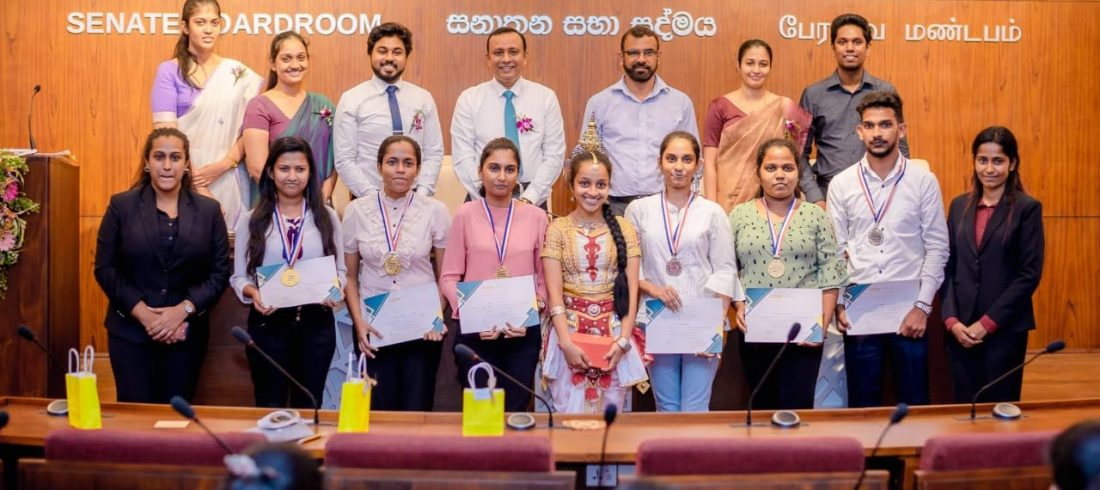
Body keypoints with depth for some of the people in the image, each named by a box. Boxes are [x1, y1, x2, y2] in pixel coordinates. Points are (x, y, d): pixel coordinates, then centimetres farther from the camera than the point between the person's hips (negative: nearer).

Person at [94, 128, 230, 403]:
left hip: (187, 331, 1)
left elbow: (220, 272, 1)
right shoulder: (121, 206, 1)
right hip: (131, 330, -1)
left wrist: (183, 310, -13)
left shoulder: (209, 210, 4)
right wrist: (142, 312, -13)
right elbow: (104, 268, -2)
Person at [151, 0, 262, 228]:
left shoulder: (238, 73, 8)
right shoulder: (169, 72, 0)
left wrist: (225, 164, -11)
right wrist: (197, 186, -13)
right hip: (185, 180, -2)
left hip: (229, 180, 2)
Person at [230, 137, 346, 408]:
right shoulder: (253, 220, 3)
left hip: (316, 323, 1)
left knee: (308, 406, 11)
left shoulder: (327, 217, 5)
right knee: (270, 407, 8)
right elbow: (239, 277, 2)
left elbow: (340, 270, 7)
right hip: (268, 323, -1)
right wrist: (253, 293, -18)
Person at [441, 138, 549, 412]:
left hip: (522, 334, 1)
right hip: (475, 332, -1)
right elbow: (449, 277, 0)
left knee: (515, 411, 7)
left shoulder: (536, 217, 3)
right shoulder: (466, 215, 0)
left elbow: (544, 278, 6)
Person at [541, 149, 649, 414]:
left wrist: (623, 340, -10)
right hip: (570, 331, -1)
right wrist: (566, 342, -15)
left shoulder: (623, 228, 4)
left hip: (614, 332, 1)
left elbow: (631, 290, 1)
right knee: (571, 415, 0)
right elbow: (554, 293, -6)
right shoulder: (558, 229, -1)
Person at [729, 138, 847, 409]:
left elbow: (831, 272, 0)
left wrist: (823, 322, -9)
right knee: (763, 405, 9)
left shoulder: (815, 216, 5)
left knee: (798, 407, -5)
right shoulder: (740, 215, 7)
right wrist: (738, 306, -9)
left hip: (803, 330, -1)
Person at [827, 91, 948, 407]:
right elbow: (836, 250, 4)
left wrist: (922, 306, -7)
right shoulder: (841, 185, 3)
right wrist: (839, 304, -3)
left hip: (908, 310, -1)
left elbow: (937, 248, -1)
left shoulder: (924, 181, -1)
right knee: (862, 403, 9)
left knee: (913, 402, 8)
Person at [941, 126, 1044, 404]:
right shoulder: (960, 206, 9)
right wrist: (951, 320, -5)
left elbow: (1030, 274, -8)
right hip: (961, 328, 3)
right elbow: (948, 268, 8)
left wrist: (987, 323, -11)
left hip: (1005, 329, -3)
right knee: (964, 406, 8)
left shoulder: (1027, 208, -3)